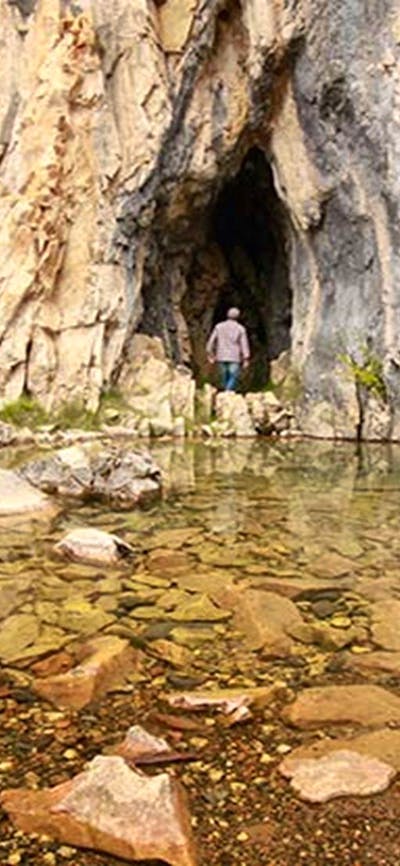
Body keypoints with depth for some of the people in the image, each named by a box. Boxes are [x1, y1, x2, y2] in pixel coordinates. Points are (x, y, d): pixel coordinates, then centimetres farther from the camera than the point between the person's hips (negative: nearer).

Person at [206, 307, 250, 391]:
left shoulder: (219, 326, 5)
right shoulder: (240, 328, -1)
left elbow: (211, 341, 5)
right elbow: (244, 343, -4)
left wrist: (211, 355, 12)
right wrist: (246, 359, -2)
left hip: (221, 357, 3)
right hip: (234, 358, -3)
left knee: (225, 378, 12)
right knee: (233, 378, -1)